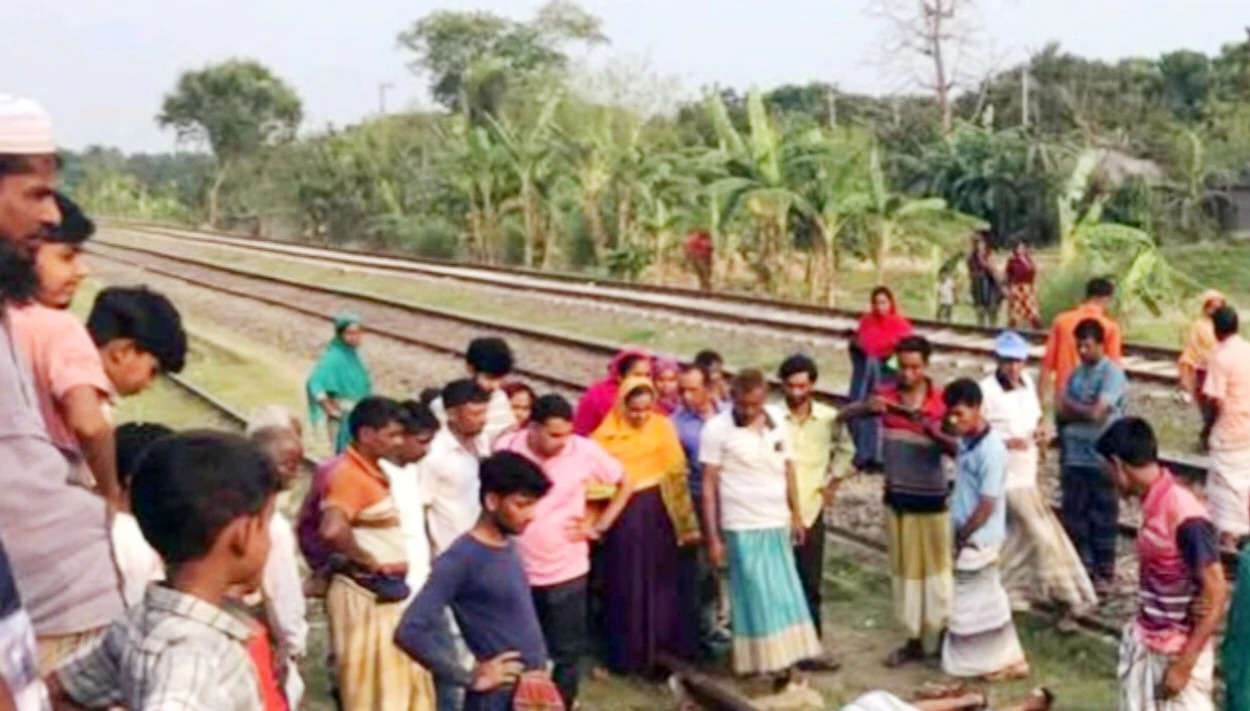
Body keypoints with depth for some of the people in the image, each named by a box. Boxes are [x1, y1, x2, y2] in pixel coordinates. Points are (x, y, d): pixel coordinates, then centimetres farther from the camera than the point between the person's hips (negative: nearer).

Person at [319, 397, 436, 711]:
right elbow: (332, 529, -37)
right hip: (365, 595, -9)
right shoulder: (349, 475, -19)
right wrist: (369, 561, -21)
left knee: (401, 680, 18)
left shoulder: (372, 471, 10)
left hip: (388, 593, 9)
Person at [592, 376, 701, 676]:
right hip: (621, 517, 0)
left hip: (657, 513, 0)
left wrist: (686, 522, -4)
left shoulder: (662, 427, -2)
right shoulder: (606, 434, -4)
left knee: (661, 581, 7)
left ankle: (663, 648, 19)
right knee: (626, 587, 7)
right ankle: (629, 656, 17)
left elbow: (677, 474, -2)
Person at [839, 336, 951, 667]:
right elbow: (842, 415, -9)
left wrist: (933, 433, -31)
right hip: (896, 497, 3)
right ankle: (914, 640, 23)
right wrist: (868, 407, -29)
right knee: (903, 570, 11)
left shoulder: (941, 401, -10)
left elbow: (957, 449, -12)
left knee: (935, 569, 6)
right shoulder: (885, 395, -3)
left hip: (931, 498, -3)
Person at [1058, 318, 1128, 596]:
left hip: (1101, 459, -6)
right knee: (1074, 516, 12)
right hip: (1074, 456, 6)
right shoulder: (1077, 373, 10)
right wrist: (1084, 412, -12)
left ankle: (1105, 574, 15)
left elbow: (1096, 413, -19)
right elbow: (1062, 413, 7)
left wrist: (1071, 406, -4)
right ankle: (1082, 568, 25)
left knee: (1103, 518, 4)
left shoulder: (1113, 374, -11)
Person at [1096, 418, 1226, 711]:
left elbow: (1217, 593, -23)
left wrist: (1184, 664, -20)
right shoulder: (1153, 503, 1)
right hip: (1146, 643, 9)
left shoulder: (1185, 515, -26)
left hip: (1180, 651, -9)